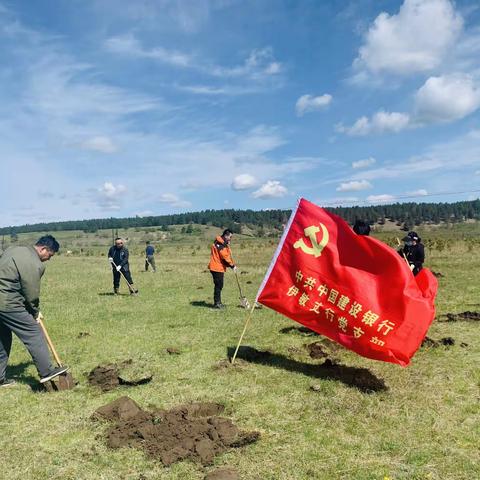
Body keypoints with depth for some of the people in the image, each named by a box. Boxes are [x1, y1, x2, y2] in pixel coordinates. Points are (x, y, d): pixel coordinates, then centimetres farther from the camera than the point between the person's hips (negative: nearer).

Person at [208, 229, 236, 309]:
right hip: (217, 268, -11)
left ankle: (218, 302, 22)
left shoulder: (223, 243, 17)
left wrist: (228, 246, -3)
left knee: (219, 285, 15)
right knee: (218, 285, -6)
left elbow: (228, 254, 14)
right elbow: (225, 256, -20)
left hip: (219, 267, 11)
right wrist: (232, 265, -15)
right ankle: (217, 303, -1)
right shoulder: (220, 244, -17)